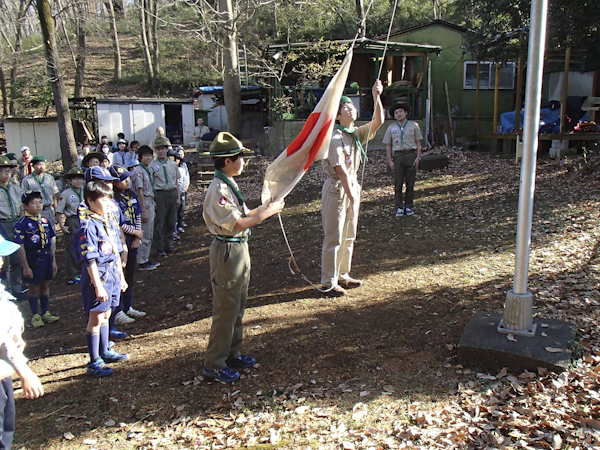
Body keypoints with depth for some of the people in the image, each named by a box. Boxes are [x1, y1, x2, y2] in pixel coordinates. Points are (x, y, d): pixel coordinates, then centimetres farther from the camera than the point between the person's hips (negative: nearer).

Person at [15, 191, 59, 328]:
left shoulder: (45, 221, 5)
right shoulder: (21, 224, -12)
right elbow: (20, 247, -13)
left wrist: (53, 261, 12)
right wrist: (25, 266, -13)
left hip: (46, 258, 5)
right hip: (32, 260, -5)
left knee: (45, 286, 15)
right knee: (34, 288, 7)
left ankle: (45, 313, 29)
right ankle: (35, 315, 22)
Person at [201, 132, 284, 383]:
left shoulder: (229, 185, 10)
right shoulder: (218, 189, -21)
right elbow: (237, 224, -25)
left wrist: (266, 207, 3)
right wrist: (269, 212, -16)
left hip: (240, 249, 10)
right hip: (227, 252, -10)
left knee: (237, 308, 19)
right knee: (226, 310, 0)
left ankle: (232, 355, 33)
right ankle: (213, 365, 13)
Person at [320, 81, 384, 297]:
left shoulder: (357, 134, 7)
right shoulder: (335, 138, -18)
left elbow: (378, 121, -1)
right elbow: (341, 172, -22)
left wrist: (376, 96, -12)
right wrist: (352, 199, -24)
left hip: (352, 186, 9)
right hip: (336, 189, -9)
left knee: (349, 236, 17)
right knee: (334, 238, -1)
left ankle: (342, 275, 31)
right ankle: (329, 282, 10)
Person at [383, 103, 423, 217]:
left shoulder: (413, 125, 9)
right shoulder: (391, 128, 11)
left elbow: (418, 143, 10)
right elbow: (388, 145, 11)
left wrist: (418, 157, 0)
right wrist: (390, 161, 2)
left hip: (411, 154, 0)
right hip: (398, 155, 0)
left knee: (410, 183, 2)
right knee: (398, 183, -1)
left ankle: (408, 207, 11)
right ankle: (399, 208, 5)